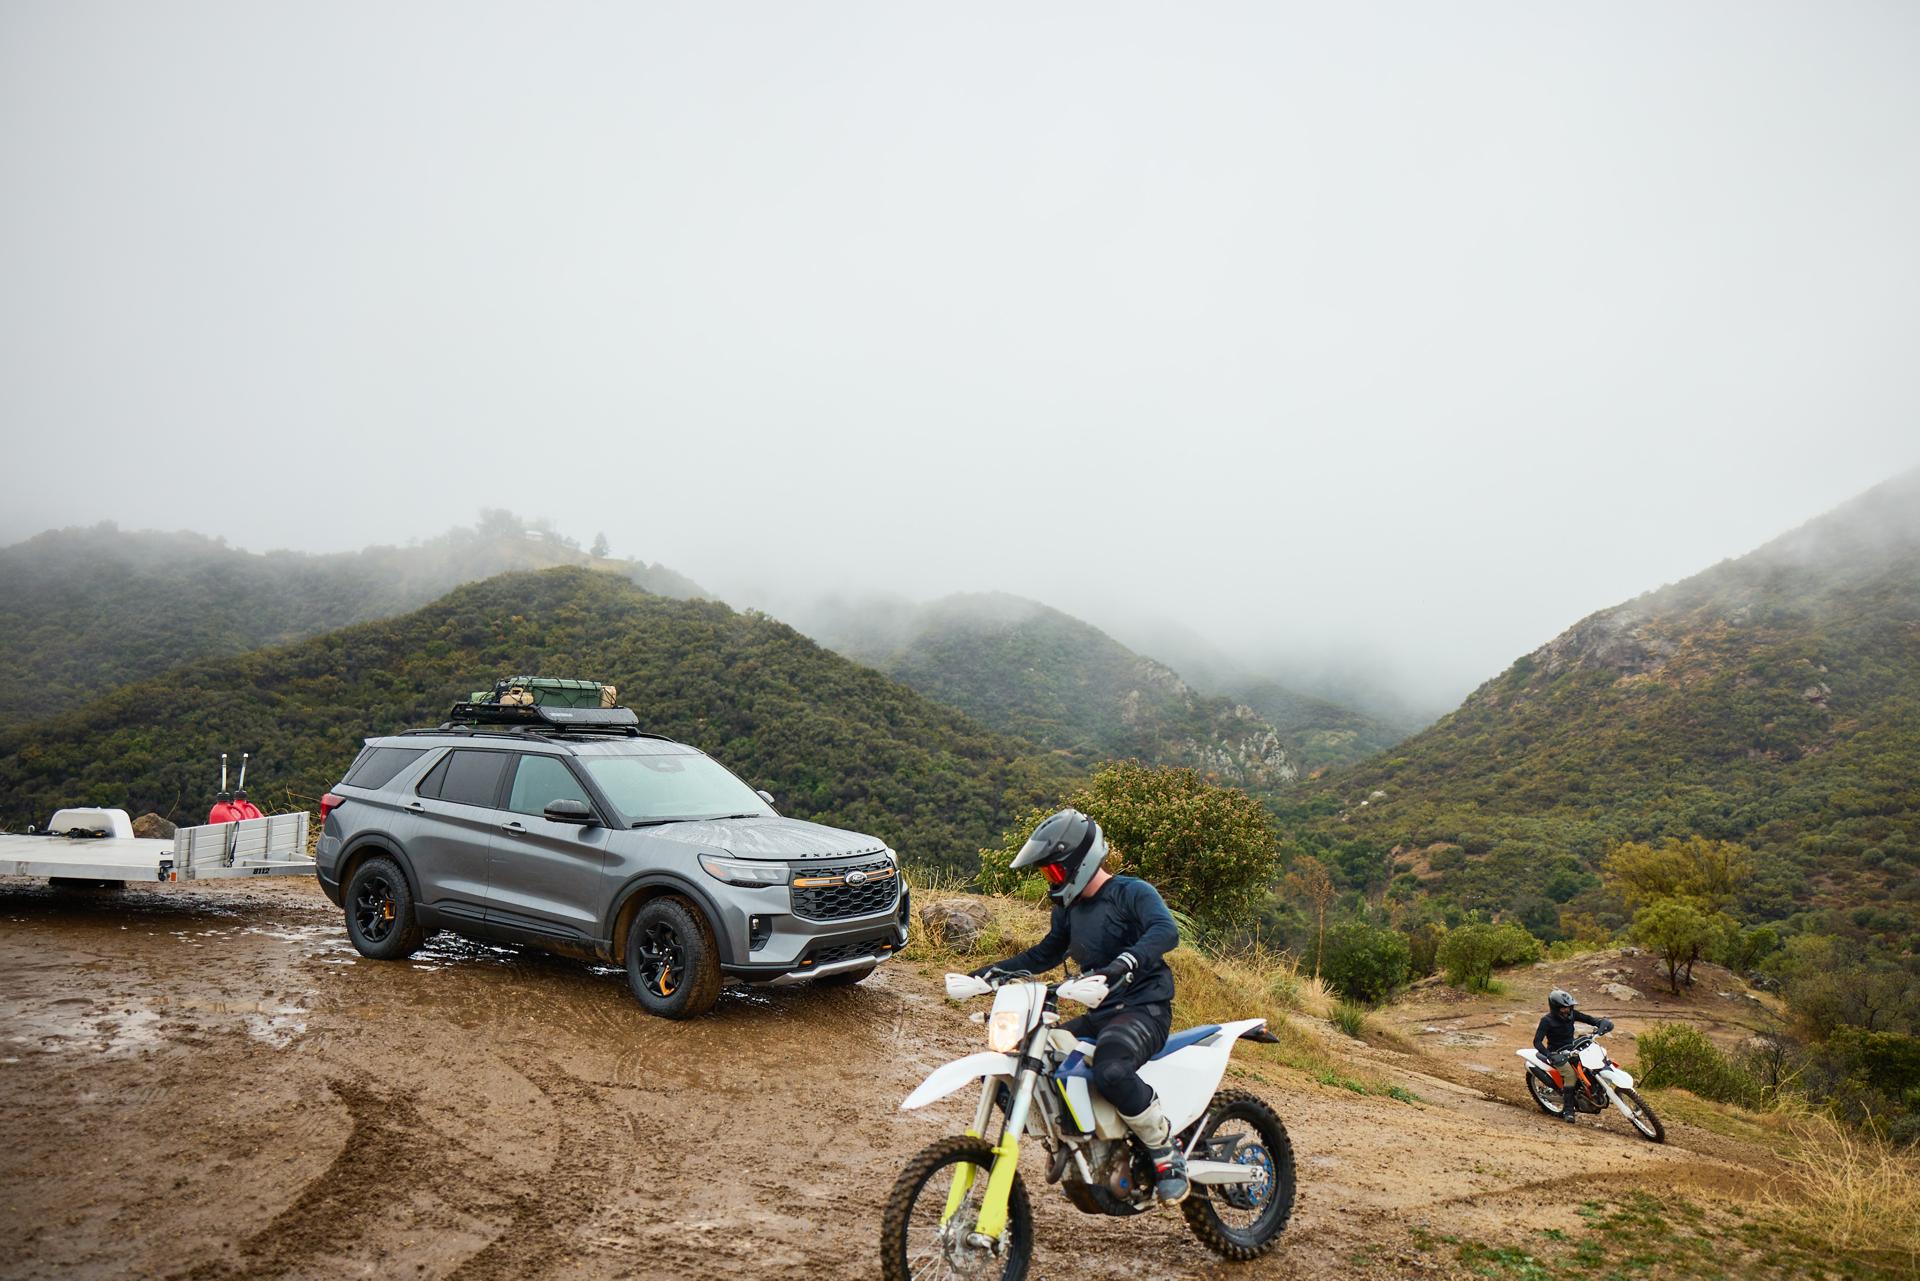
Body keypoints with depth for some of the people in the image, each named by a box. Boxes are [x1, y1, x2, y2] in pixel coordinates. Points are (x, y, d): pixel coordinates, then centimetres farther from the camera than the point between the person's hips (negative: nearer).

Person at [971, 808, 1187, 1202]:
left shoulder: (1132, 892, -9)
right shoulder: (1069, 909, 16)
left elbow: (1166, 931, -29)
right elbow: (1044, 954, 29)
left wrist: (1125, 962, -46)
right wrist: (995, 970, 14)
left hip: (1144, 1010, -8)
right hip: (1099, 1014, 8)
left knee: (1110, 1070, -39)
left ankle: (1167, 1153, -15)